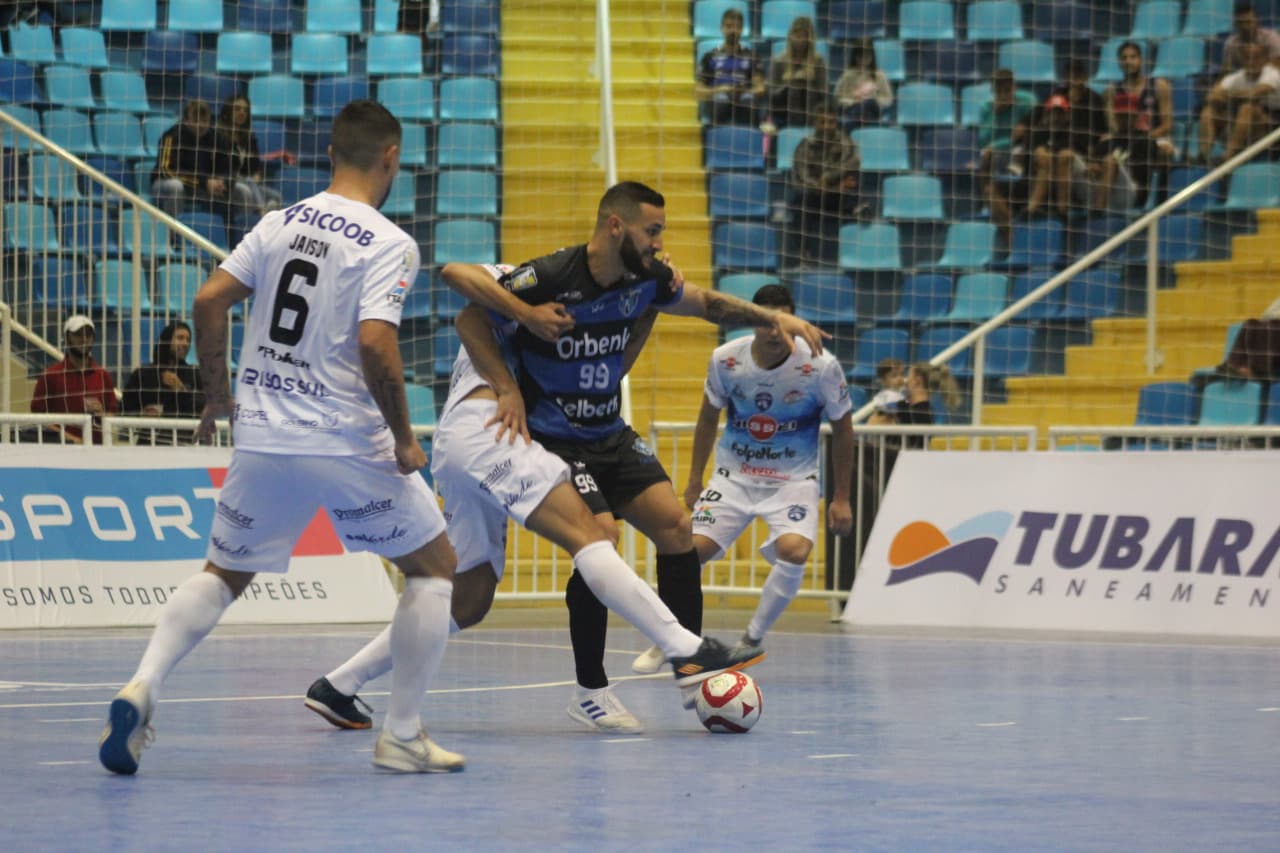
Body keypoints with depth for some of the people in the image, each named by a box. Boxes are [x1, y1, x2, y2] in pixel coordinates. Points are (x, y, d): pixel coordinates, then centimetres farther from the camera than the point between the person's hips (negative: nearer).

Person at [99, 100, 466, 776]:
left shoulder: (280, 224, 7)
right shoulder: (389, 244, -9)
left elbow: (208, 301, 3)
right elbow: (374, 343, -21)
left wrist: (218, 393, 16)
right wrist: (404, 441, -10)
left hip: (263, 441, 5)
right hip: (350, 443, -5)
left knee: (223, 574, 19)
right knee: (434, 565, 12)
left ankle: (142, 687, -6)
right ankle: (402, 736, 8)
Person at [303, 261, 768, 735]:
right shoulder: (512, 281, 13)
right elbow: (455, 271, -8)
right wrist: (527, 315, -13)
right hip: (480, 428, -10)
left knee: (469, 602, 11)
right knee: (586, 532, -20)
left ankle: (337, 687, 14)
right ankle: (688, 652, -33)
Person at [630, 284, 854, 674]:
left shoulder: (821, 367, -17)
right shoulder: (726, 360, -11)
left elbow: (842, 428, -2)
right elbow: (708, 419, 7)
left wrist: (841, 498, 0)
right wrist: (694, 482, 10)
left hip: (793, 478, -2)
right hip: (734, 475, 2)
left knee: (794, 550, -28)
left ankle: (750, 642, -8)